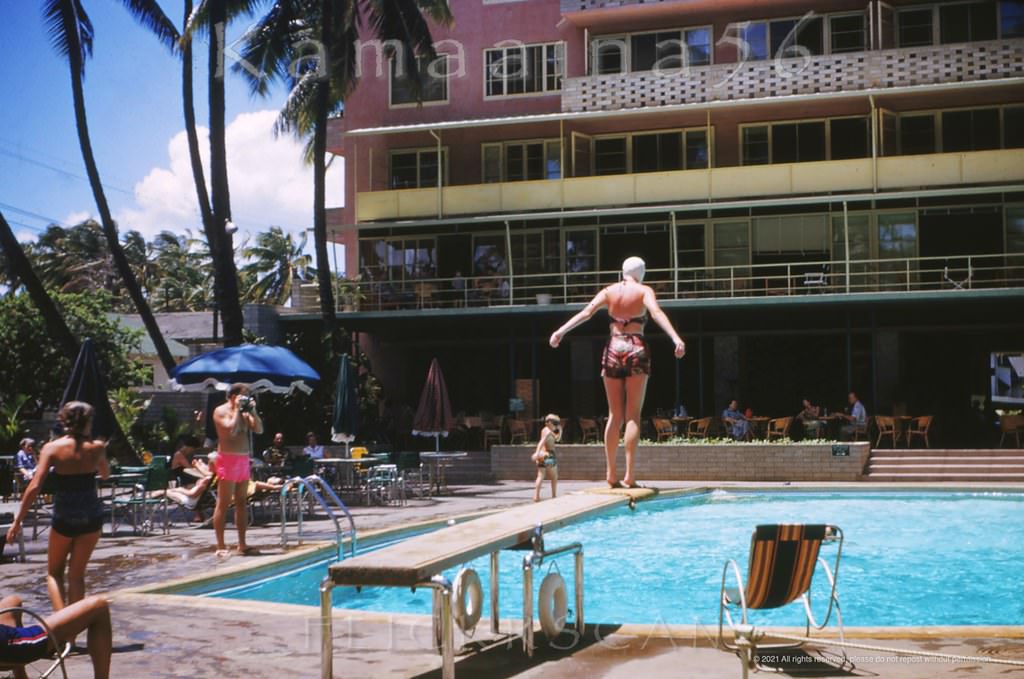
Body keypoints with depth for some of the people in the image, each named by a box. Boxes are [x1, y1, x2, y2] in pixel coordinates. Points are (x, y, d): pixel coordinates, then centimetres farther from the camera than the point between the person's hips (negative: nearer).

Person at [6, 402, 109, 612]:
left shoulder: (52, 448, -8)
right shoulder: (96, 447, -2)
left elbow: (35, 486, -15)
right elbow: (105, 474, 19)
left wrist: (18, 521, -11)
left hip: (64, 518, -2)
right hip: (91, 517, 2)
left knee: (54, 573, 15)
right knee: (76, 574, 14)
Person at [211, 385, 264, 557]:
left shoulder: (244, 413, 16)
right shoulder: (221, 411, -5)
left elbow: (259, 429, 10)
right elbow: (231, 430, -21)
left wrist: (252, 411, 3)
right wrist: (237, 410, -12)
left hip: (243, 460, 8)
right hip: (228, 460, -8)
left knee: (241, 503, 9)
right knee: (223, 504, -7)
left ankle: (242, 545, 13)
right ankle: (221, 546, -7)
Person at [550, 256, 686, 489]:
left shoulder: (609, 291, 10)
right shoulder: (644, 291, 2)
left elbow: (587, 311, -5)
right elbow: (656, 312, -16)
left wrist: (561, 331, -12)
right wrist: (676, 339, -27)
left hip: (613, 350, 3)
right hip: (636, 350, -3)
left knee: (615, 416, 9)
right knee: (633, 415, -1)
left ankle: (612, 474, 7)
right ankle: (629, 475, -8)